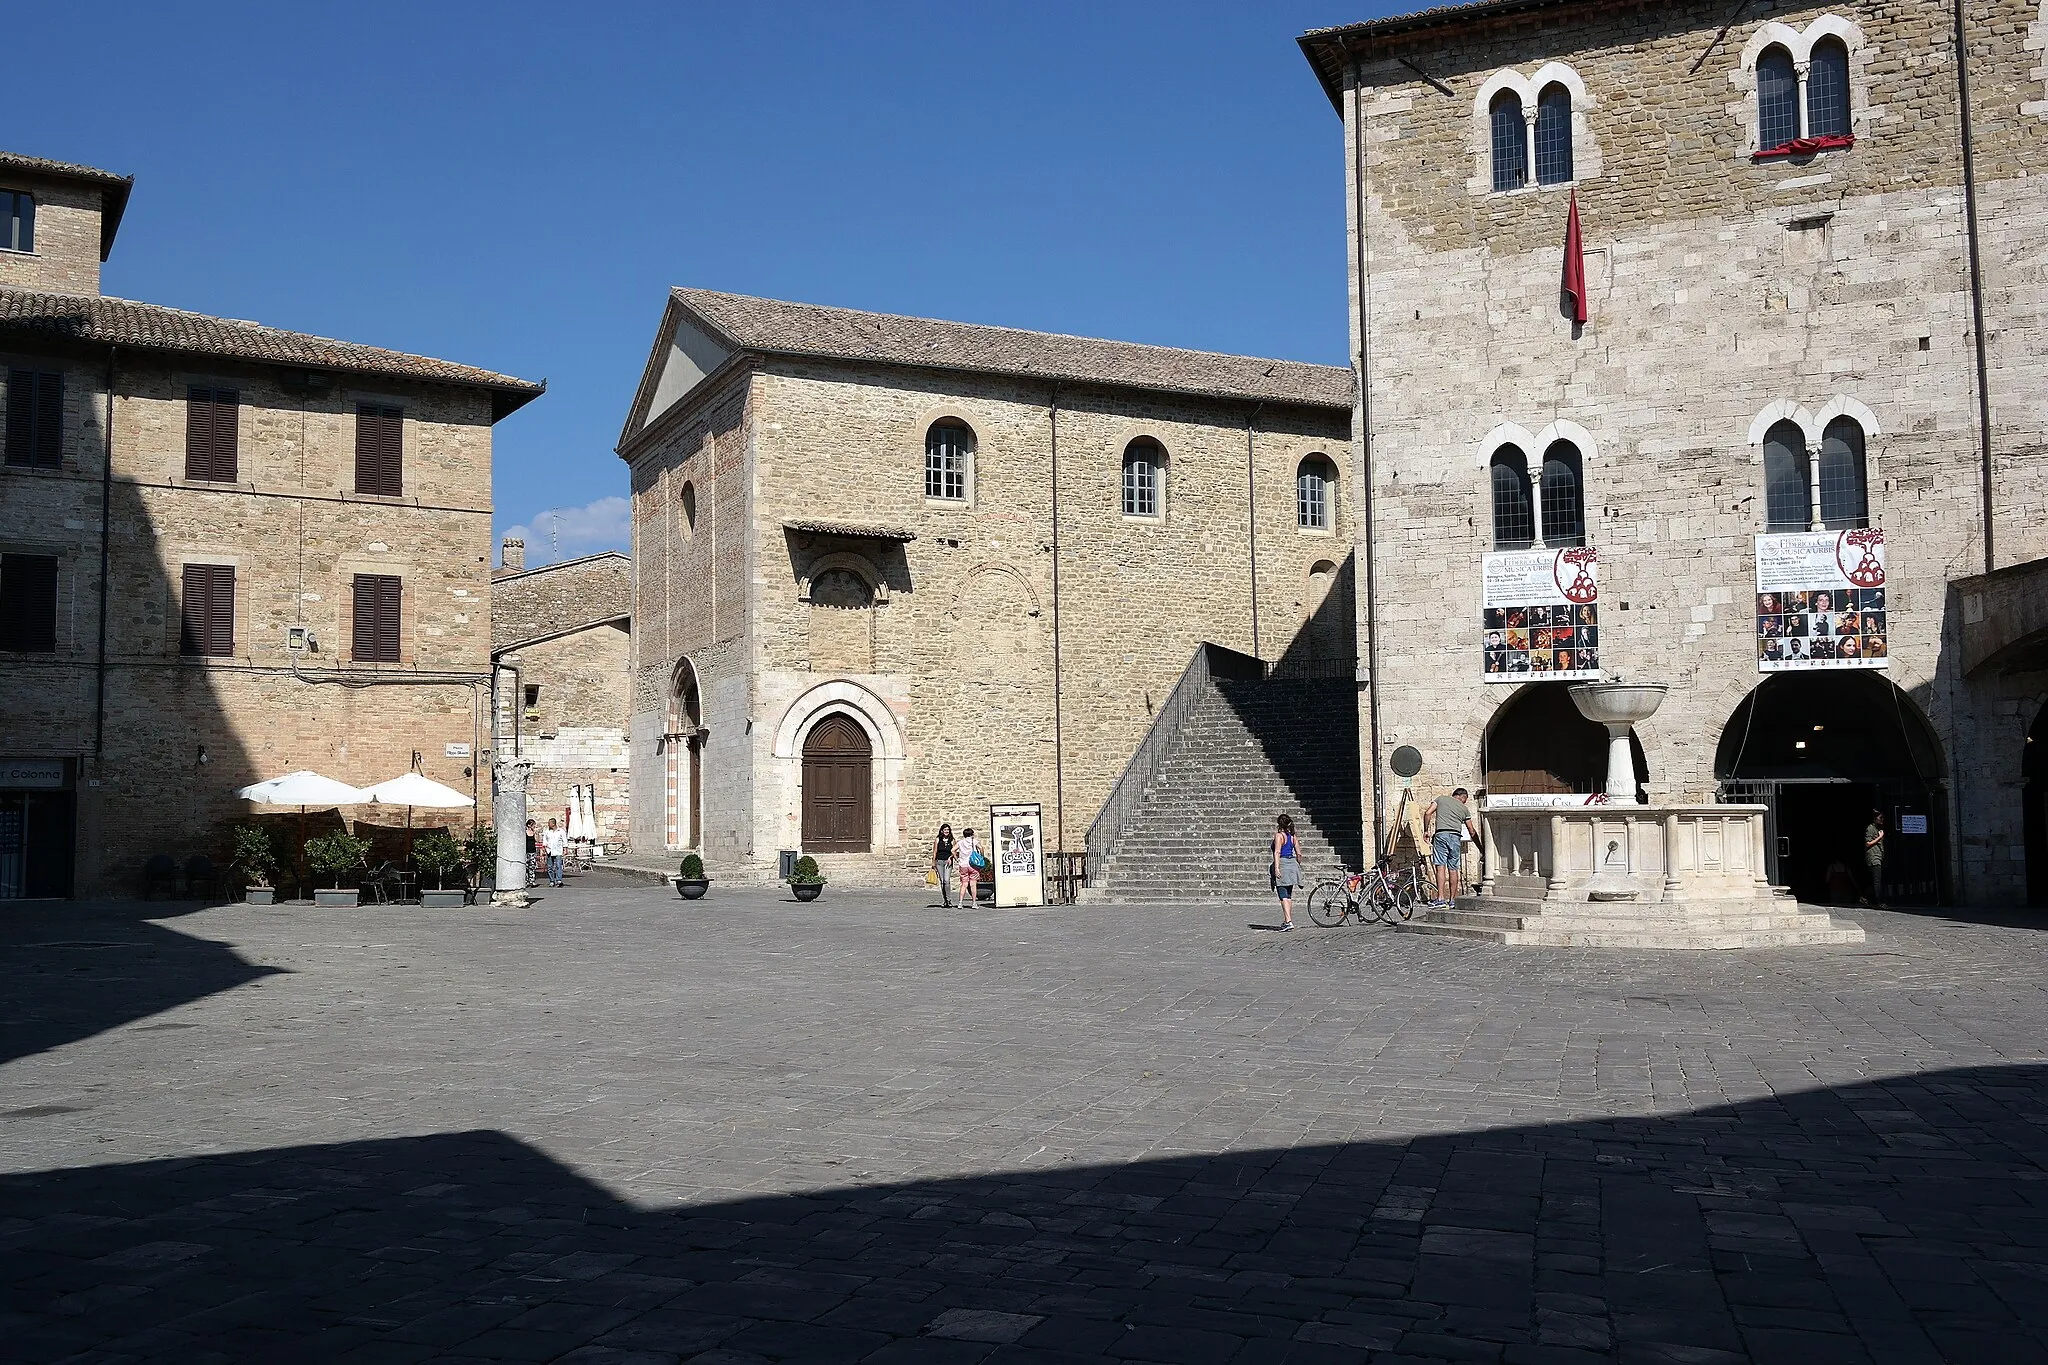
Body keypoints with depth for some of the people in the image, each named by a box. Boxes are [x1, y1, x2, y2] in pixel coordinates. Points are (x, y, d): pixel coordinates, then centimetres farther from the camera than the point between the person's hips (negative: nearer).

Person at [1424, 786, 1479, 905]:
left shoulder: (1441, 799, 17)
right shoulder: (1464, 808, 20)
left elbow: (1427, 813, 2)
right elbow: (1472, 832, 22)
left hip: (1441, 834, -2)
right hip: (1456, 837, 2)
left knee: (1441, 867, -8)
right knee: (1453, 869, 7)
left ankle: (1441, 898, -17)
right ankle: (1452, 900, 11)